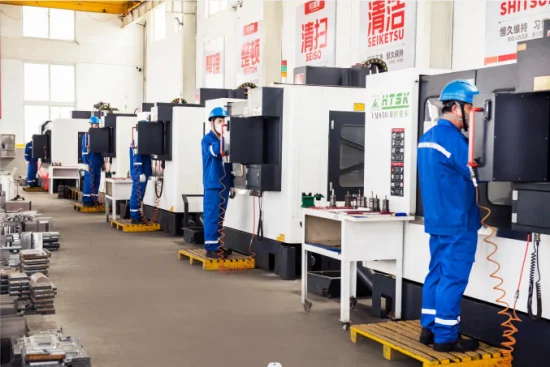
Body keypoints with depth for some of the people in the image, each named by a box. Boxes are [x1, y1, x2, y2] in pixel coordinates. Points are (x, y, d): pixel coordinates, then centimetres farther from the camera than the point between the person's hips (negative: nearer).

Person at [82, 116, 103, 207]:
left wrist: (102, 162, 10)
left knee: (96, 181, 7)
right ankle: (86, 200, 0)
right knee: (89, 181, -4)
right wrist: (86, 163, -14)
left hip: (98, 162, 6)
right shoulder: (86, 135, -4)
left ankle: (94, 199, 13)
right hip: (90, 162, -6)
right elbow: (84, 150, -8)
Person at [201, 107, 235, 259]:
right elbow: (214, 151, -27)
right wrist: (221, 136, -36)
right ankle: (211, 247, -3)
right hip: (212, 184, -6)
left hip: (224, 184, 7)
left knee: (220, 217, 11)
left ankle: (217, 245, 19)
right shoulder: (207, 139, -5)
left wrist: (231, 184, 13)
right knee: (212, 216, -6)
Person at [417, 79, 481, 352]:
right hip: (457, 222, -9)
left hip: (437, 219, 9)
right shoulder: (452, 139, -17)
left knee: (437, 274, 14)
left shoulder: (427, 137, 13)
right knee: (453, 278, -3)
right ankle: (445, 337, 2)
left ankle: (429, 329, 20)